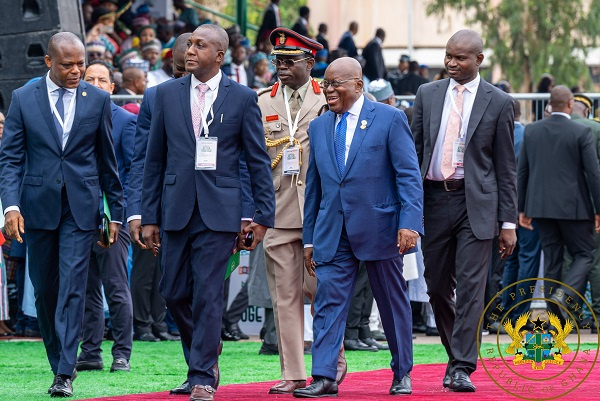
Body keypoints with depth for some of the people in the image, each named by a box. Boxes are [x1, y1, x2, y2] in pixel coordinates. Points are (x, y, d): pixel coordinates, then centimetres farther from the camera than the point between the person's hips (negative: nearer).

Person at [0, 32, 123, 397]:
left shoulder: (98, 100, 4)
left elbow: (107, 159, 9)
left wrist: (117, 211, 10)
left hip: (81, 206, -1)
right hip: (38, 206, 1)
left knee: (72, 288, -10)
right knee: (45, 289, 9)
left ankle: (65, 374, -14)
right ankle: (59, 361, 25)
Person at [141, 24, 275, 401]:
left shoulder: (243, 98, 1)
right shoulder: (167, 94, 8)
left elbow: (259, 161, 3)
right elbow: (154, 159, 10)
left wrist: (264, 215, -1)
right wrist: (150, 215, 7)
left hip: (219, 210, -3)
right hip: (176, 210, 3)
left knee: (208, 294, -7)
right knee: (175, 292, 6)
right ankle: (206, 349, 31)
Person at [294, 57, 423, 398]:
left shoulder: (390, 119, -3)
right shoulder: (319, 127, 11)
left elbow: (409, 175, -8)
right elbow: (314, 186, 15)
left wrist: (410, 223, -18)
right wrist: (310, 239, 12)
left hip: (379, 227, -4)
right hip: (333, 234, 4)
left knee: (393, 302, 8)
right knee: (328, 299, -7)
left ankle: (402, 373, 21)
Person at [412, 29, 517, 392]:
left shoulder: (498, 103, 1)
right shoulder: (428, 94, 10)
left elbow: (506, 167, 2)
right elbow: (414, 151, 12)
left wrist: (509, 222, -1)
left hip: (477, 204, -3)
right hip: (434, 199, 3)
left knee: (471, 287, -9)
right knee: (438, 287, 9)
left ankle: (462, 369, -8)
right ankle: (457, 354, 28)